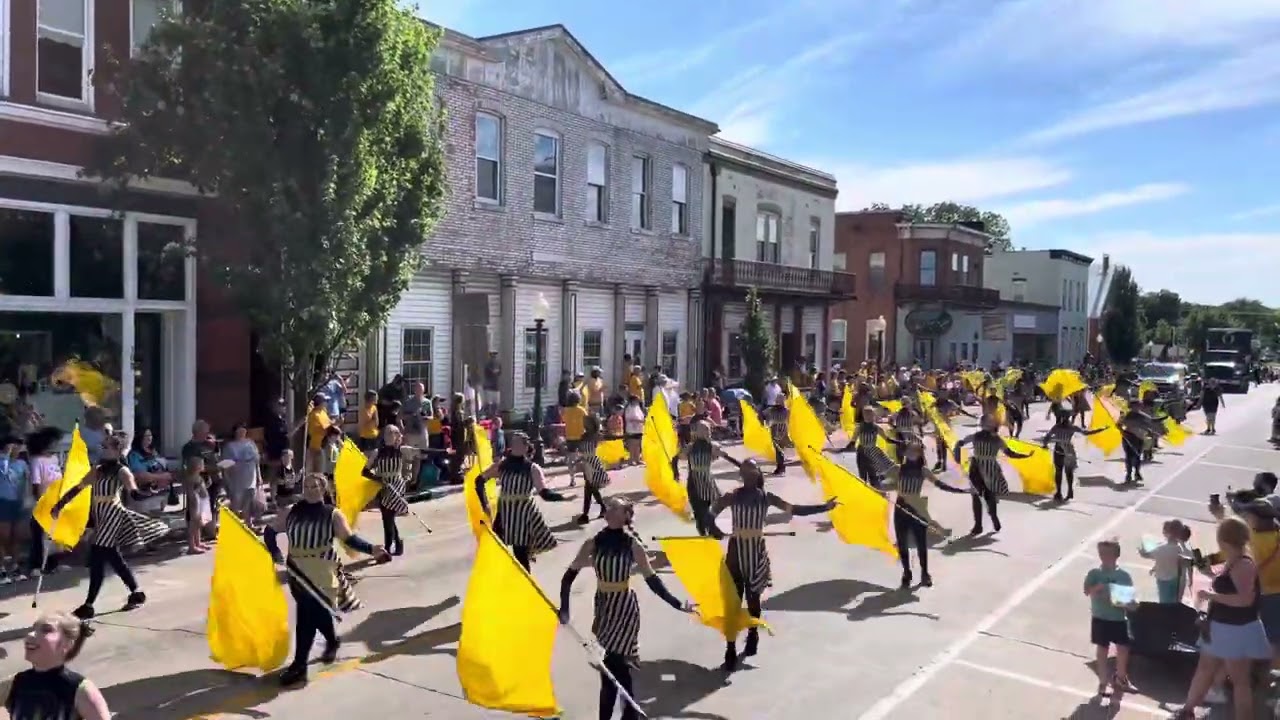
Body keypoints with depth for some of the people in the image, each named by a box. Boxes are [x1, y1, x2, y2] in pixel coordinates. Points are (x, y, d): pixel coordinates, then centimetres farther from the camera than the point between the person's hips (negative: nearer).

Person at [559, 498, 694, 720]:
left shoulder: (633, 546, -11)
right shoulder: (594, 543, -4)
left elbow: (652, 580, -5)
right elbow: (570, 574, -2)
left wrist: (677, 604, -10)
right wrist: (564, 607, -11)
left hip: (625, 607, -3)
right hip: (602, 606, 3)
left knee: (612, 663, -9)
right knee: (615, 664, 9)